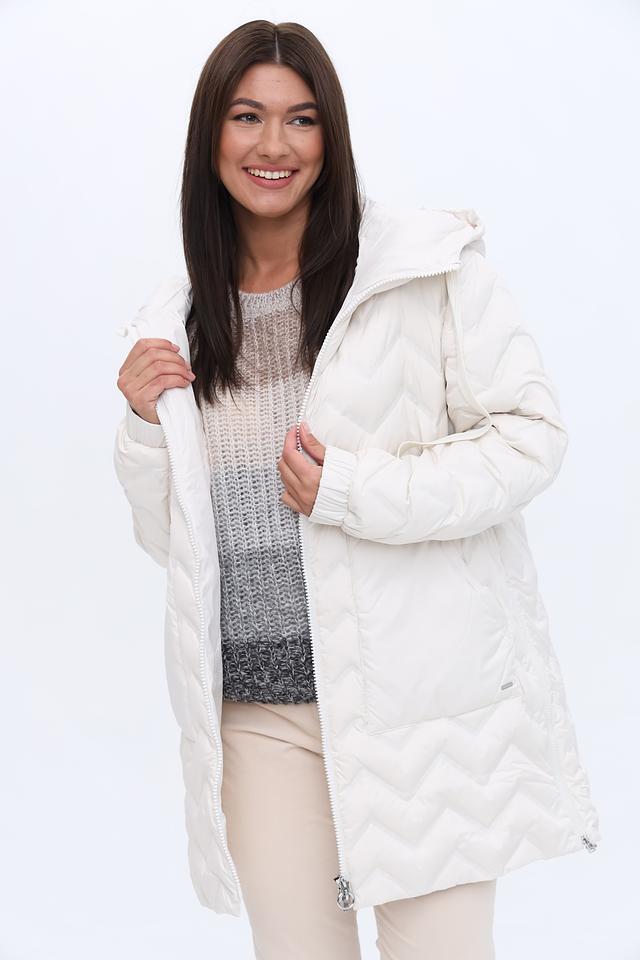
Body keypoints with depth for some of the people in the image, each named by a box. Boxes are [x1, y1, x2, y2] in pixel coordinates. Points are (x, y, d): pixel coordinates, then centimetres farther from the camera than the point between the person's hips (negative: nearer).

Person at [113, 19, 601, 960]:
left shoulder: (429, 261, -4)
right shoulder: (178, 320, 10)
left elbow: (529, 436, -6)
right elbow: (169, 538, 14)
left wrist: (351, 491, -15)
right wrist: (146, 424, -4)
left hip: (423, 688, -3)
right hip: (257, 707, 4)